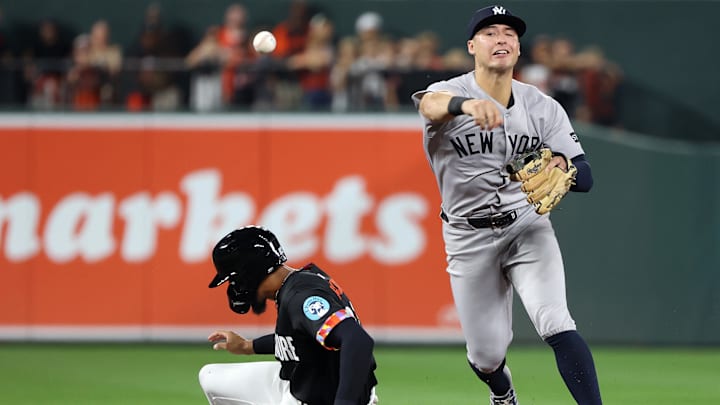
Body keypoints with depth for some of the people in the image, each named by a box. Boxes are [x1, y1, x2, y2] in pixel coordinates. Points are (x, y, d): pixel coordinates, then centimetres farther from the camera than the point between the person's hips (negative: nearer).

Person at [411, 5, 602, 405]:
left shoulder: (543, 107, -5)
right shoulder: (450, 92, -13)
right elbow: (433, 104, -39)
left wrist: (562, 168, -33)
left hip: (528, 226, 1)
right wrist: (467, 104, -64)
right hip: (469, 237, 0)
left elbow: (585, 175, -8)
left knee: (556, 326, -21)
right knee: (487, 353, 7)